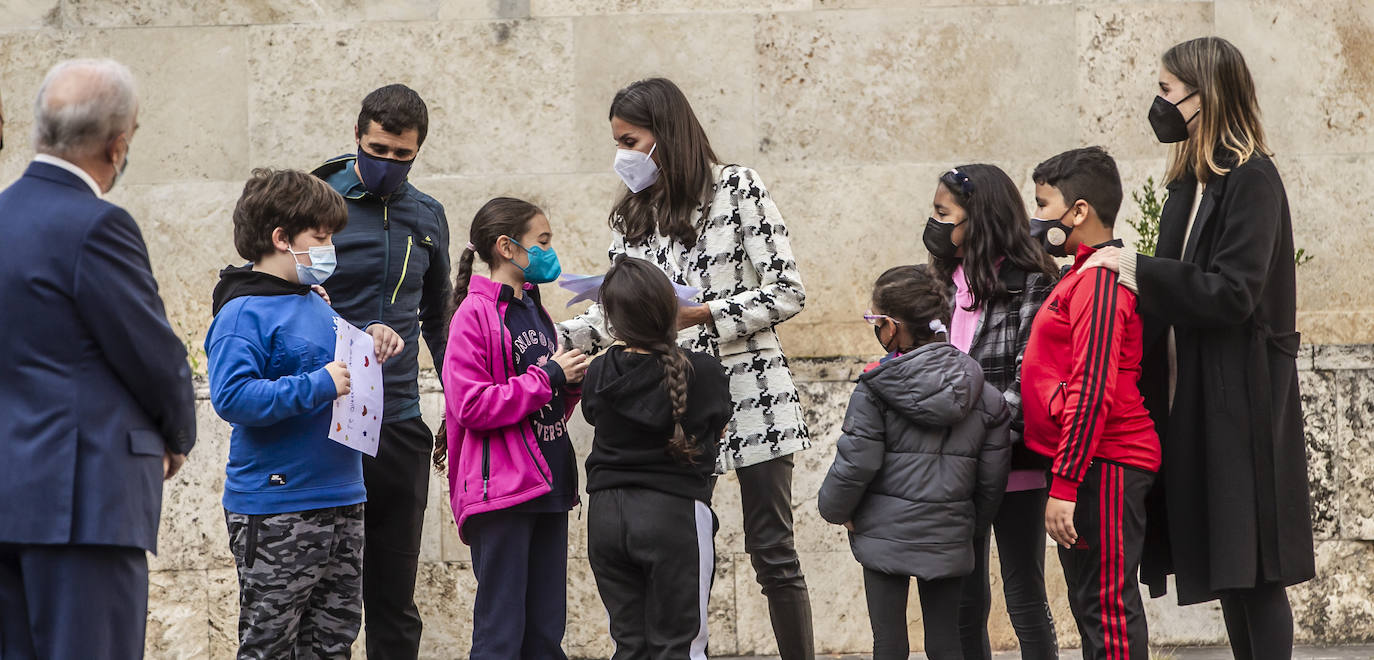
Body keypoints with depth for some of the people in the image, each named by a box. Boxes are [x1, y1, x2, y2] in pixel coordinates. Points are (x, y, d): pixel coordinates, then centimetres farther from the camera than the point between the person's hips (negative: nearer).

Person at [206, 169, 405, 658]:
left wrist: (374, 342, 11)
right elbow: (232, 397, -24)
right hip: (275, 512, -9)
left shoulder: (317, 306, 15)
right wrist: (320, 385, -23)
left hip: (340, 501, 9)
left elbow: (345, 372, 32)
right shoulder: (244, 314, -11)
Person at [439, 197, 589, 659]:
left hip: (548, 484, 8)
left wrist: (572, 382, 5)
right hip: (502, 489, -8)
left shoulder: (534, 310, 17)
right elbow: (471, 406, -18)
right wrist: (548, 377, -14)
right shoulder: (475, 314, -8)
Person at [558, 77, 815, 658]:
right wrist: (548, 334, -5)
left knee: (772, 554, -3)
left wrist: (699, 314, -14)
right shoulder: (631, 217, 14)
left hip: (751, 397, -5)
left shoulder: (737, 188, -3)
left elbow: (788, 292, -7)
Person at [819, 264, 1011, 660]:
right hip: (948, 539, 3)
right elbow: (992, 478, 4)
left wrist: (835, 509, 7)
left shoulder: (875, 389, -12)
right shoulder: (985, 396, 1)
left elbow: (855, 464, -12)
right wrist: (974, 524, 19)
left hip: (886, 535, -3)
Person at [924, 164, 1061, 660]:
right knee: (965, 604, 10)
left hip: (1013, 468, -6)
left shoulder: (1029, 283, -8)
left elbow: (1028, 379, -14)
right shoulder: (949, 283, 13)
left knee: (1025, 601, 1)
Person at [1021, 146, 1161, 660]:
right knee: (1092, 606, 14)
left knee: (1107, 607, -11)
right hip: (1092, 468, 11)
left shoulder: (1098, 280, -15)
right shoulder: (1085, 276, 18)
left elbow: (1092, 389, -22)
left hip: (1101, 467, -11)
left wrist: (1064, 484, -23)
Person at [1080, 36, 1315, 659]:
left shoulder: (1251, 179, -13)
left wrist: (1137, 269, -16)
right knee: (1223, 562, 11)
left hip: (1240, 398, -9)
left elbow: (1233, 293, -20)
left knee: (1250, 569, -7)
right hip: (1195, 396, 9)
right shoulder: (1192, 181, 14)